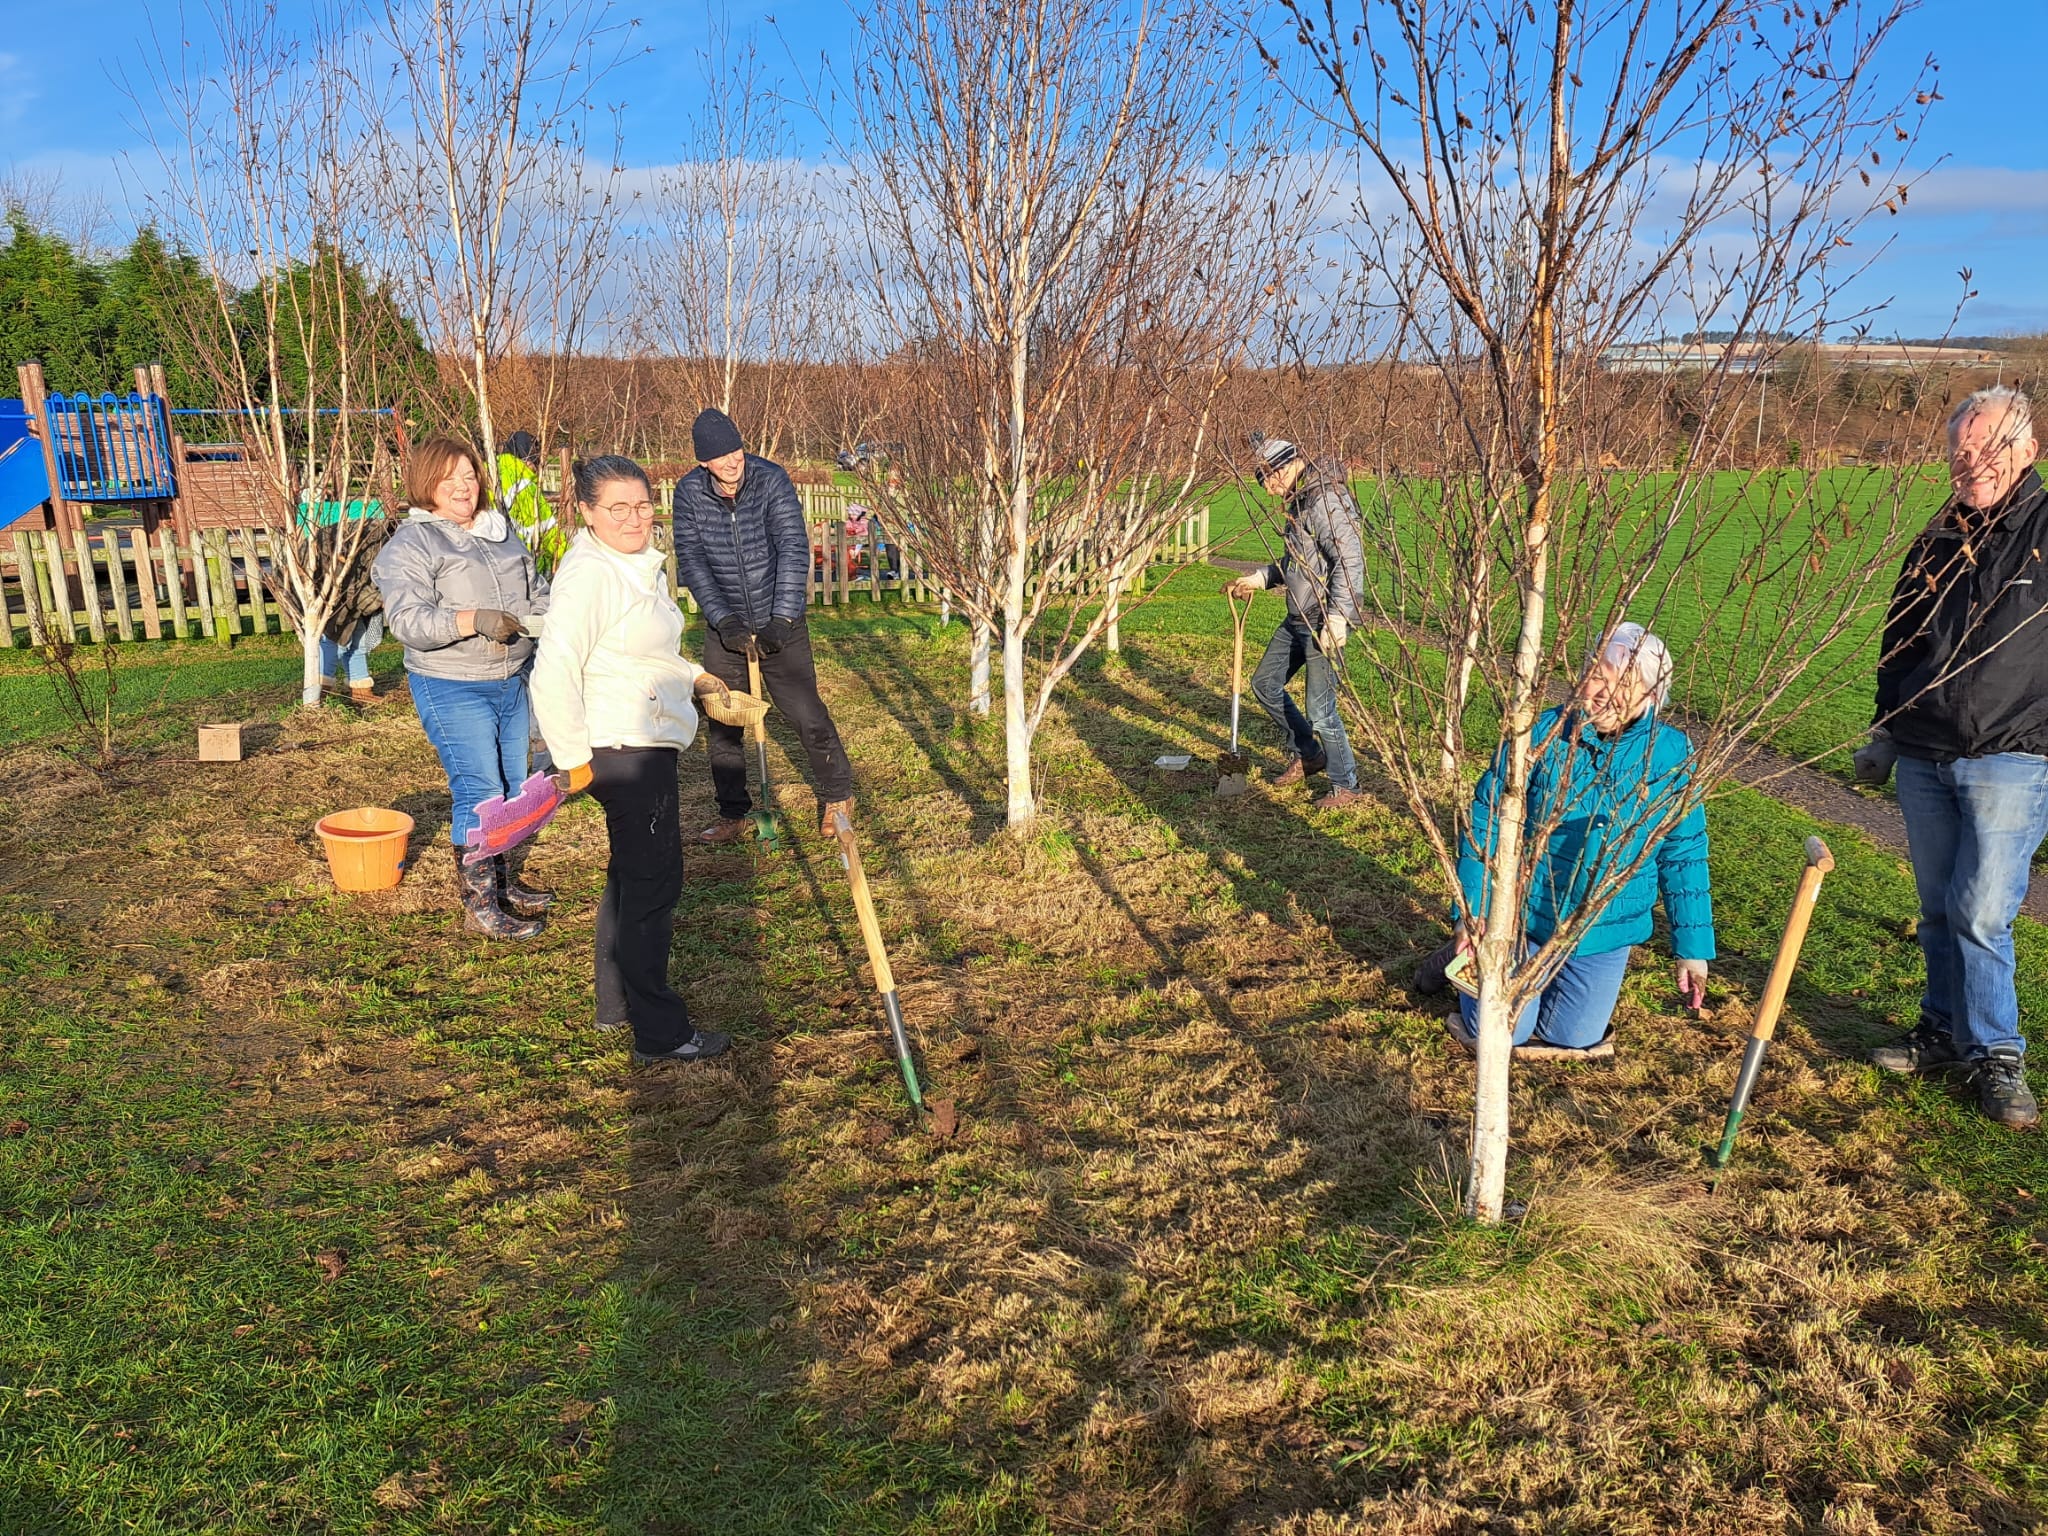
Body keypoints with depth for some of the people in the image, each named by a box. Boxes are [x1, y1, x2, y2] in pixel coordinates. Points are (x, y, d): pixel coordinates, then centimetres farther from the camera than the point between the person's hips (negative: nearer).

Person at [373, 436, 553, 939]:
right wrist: (472, 620, -34)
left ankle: (499, 881, 32)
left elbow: (535, 592, 21)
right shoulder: (409, 544, -9)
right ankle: (479, 907, 0)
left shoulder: (500, 533, 13)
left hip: (511, 682, 7)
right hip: (452, 689, -7)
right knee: (479, 792, -9)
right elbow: (407, 619, -21)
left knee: (511, 788, 16)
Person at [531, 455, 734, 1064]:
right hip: (623, 750, -11)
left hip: (650, 745, 11)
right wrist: (573, 759, -23)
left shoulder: (641, 563, 11)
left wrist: (693, 677, 17)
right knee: (653, 882, -3)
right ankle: (659, 1033, 8)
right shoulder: (589, 574, -21)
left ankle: (616, 1004, 36)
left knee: (631, 876, 20)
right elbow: (553, 674, -27)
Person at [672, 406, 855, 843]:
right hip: (725, 626, 3)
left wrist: (782, 619, -23)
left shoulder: (771, 480, -14)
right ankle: (733, 816, 21)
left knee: (807, 714, -1)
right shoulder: (689, 493, -7)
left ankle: (838, 796, 20)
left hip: (779, 622, -3)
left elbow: (794, 551, -17)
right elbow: (692, 562, -9)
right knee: (722, 723, 7)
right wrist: (724, 621, -19)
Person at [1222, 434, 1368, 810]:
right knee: (1265, 683, 17)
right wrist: (1259, 579, 18)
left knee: (1320, 708, -6)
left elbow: (1350, 560, -26)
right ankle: (1308, 754, 31)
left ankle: (1346, 786, 11)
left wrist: (1337, 617, -29)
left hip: (1325, 623, -10)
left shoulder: (1328, 501, -19)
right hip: (1298, 619, 11)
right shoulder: (1301, 501, 13)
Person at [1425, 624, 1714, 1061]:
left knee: (1573, 1038, 15)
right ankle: (1464, 955, 34)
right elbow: (1485, 821, -11)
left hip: (1608, 933, 2)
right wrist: (1472, 913, -15)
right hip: (1525, 919, -2)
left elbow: (1683, 854, -3)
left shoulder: (1670, 755, -12)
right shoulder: (1541, 735, -17)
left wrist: (1693, 945, -1)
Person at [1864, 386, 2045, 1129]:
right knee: (1939, 909, 12)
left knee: (1982, 913, -6)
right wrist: (1884, 733, 19)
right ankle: (1946, 1030, 26)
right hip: (1922, 759, 5)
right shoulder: (1937, 542, 11)